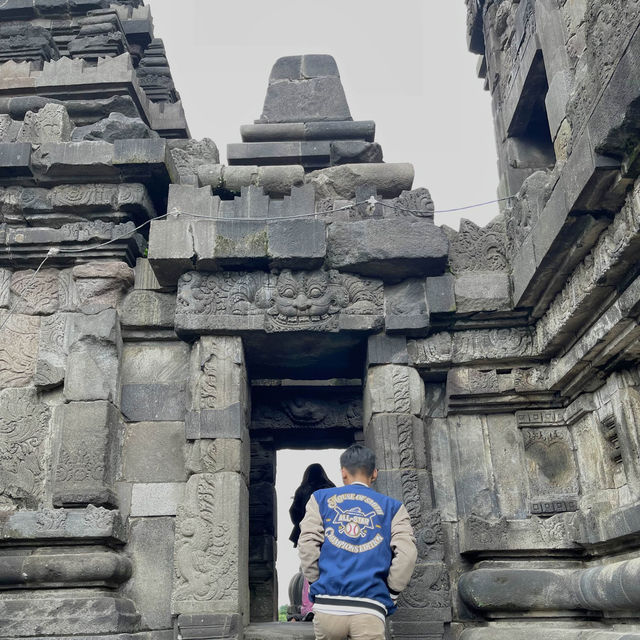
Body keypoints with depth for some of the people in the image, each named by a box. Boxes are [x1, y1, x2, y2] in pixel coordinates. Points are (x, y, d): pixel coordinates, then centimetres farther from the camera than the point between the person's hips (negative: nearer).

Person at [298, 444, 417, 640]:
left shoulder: (321, 498, 13)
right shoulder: (392, 507, 12)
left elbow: (307, 544, 1)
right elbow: (407, 554, -1)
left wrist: (315, 582, 11)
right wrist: (391, 594, 9)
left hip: (327, 606, 1)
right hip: (370, 609, -1)